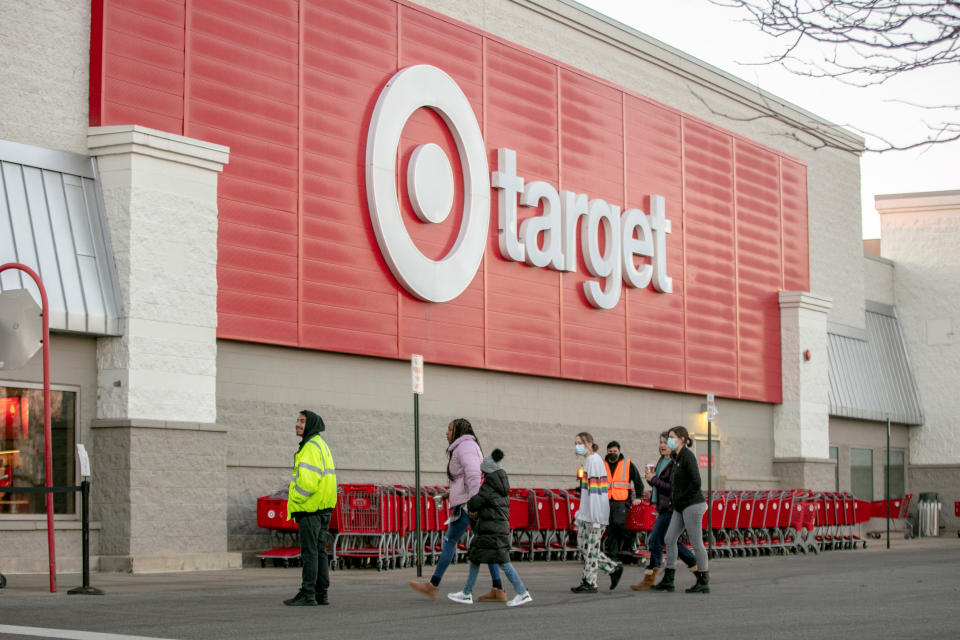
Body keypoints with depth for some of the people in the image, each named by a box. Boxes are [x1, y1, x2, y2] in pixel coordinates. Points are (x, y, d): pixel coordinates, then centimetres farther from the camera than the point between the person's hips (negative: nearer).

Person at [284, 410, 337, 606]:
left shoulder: (311, 448, -14)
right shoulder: (321, 445, 19)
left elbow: (308, 481, -24)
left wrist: (294, 500, -13)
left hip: (310, 508, -10)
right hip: (324, 508, 10)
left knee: (309, 550, -9)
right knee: (319, 550, 12)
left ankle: (307, 594, -8)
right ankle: (321, 593, 14)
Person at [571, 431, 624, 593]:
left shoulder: (594, 460, -13)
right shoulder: (588, 460, 17)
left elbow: (594, 490, -19)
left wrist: (595, 518, -23)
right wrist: (580, 514, 22)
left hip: (595, 513, -10)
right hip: (587, 513, 10)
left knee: (590, 547, -4)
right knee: (582, 545, 11)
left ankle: (590, 582, 3)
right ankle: (613, 568, 17)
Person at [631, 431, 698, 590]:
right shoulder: (662, 461, 16)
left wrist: (654, 479, -16)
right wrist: (651, 478, 1)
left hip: (671, 508, -10)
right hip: (663, 507, 10)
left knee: (655, 540, -9)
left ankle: (649, 578, -2)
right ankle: (699, 570, 24)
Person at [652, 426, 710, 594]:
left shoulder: (687, 456, -14)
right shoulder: (676, 457, 14)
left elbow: (696, 482, -21)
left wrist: (679, 498, -13)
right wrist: (674, 500, 11)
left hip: (692, 505, -10)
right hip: (680, 507, 10)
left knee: (696, 543, -3)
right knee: (669, 539, 7)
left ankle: (703, 582, 4)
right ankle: (668, 580, 9)